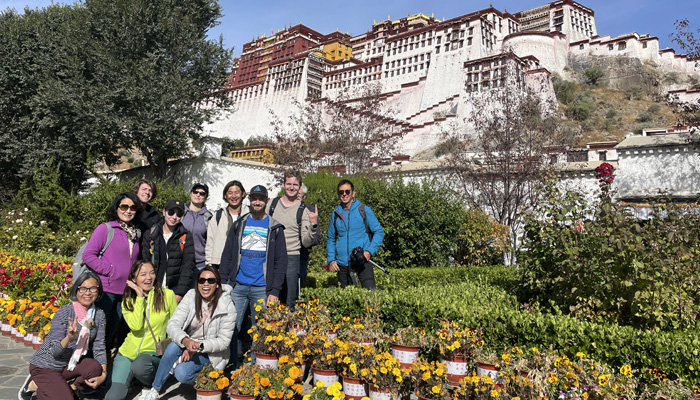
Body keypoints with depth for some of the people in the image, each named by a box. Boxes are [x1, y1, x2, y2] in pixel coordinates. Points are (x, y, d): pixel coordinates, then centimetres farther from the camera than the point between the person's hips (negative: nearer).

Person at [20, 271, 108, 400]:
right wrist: (69, 337, -41)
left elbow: (99, 348, -3)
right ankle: (34, 385, 9)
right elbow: (55, 351, -21)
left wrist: (103, 374, -16)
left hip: (69, 364, 4)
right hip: (45, 366, -4)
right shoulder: (64, 313, -20)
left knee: (95, 367, -26)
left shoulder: (99, 314, -6)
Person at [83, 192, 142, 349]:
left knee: (111, 332, 17)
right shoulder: (105, 229, -6)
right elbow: (88, 255, -11)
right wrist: (110, 270, -15)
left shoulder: (136, 233, 13)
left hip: (125, 291, 6)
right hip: (106, 289, -6)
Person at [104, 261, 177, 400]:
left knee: (139, 365, -33)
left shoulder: (167, 295, -6)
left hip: (153, 353, 0)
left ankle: (153, 385, -4)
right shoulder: (127, 302, 1)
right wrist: (140, 297, -17)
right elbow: (136, 326, -17)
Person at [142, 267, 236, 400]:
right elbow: (172, 324, -16)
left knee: (182, 373, -28)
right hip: (187, 344, 4)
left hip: (209, 353, -3)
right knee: (173, 346, -30)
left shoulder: (227, 307, -16)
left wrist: (199, 345, -28)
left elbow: (224, 341, -14)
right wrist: (185, 341, -36)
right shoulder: (191, 296, -9)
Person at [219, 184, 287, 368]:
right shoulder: (239, 225, 11)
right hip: (237, 287, 2)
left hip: (262, 289, -1)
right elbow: (227, 256, 10)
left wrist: (275, 291, -7)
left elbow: (281, 261, 1)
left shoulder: (275, 228, 5)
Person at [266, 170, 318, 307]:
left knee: (289, 303, 1)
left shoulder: (303, 211, -1)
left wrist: (314, 225, -20)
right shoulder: (272, 204, 6)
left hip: (291, 259, -2)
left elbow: (306, 243, -6)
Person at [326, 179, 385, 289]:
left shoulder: (364, 211, 0)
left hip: (362, 260, -3)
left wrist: (370, 251, -12)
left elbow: (379, 232, 2)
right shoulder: (335, 213, 9)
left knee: (370, 290, -16)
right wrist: (331, 259, 4)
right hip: (342, 263, 3)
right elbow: (330, 239, 18)